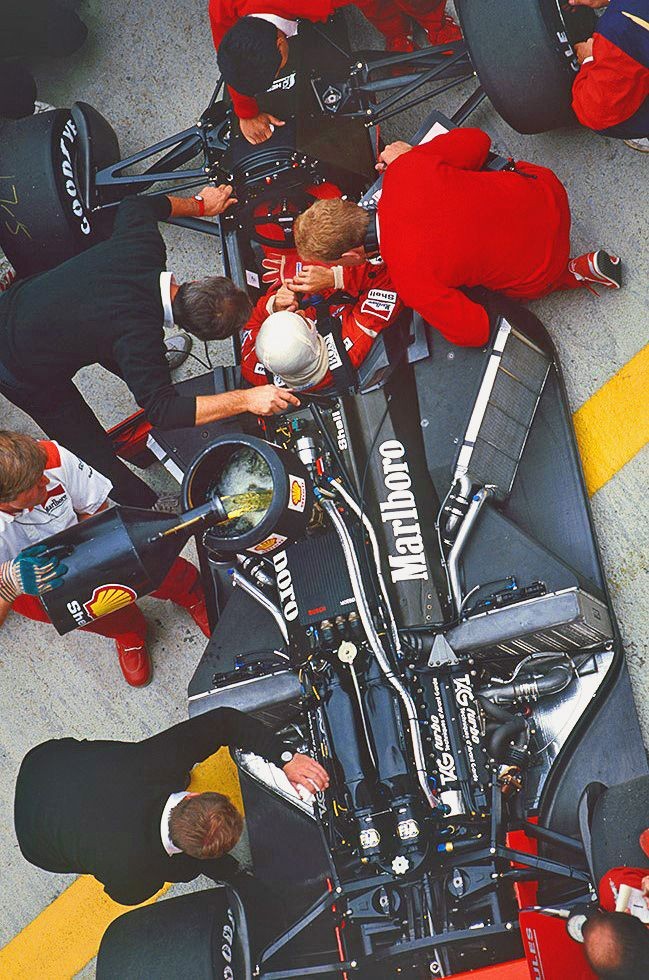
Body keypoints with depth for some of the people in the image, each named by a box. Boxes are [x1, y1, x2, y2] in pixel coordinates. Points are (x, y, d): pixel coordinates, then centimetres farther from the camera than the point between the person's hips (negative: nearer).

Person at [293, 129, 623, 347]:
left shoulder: (410, 279, -32)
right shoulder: (405, 170, -21)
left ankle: (575, 272, 19)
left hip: (534, 273, -3)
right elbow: (476, 140, -7)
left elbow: (473, 332, -21)